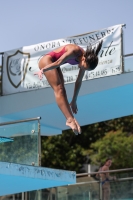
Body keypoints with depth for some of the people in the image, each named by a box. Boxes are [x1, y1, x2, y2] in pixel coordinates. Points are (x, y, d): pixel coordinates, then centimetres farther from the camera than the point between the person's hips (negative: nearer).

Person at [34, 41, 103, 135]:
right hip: (47, 61, -8)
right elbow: (58, 63, -28)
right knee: (59, 89, -17)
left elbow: (79, 81, 3)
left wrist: (74, 101, 7)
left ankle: (72, 120, -2)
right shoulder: (74, 51, -27)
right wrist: (42, 70, -28)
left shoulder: (85, 59, -4)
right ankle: (70, 119, -26)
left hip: (52, 63, 8)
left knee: (62, 91, 2)